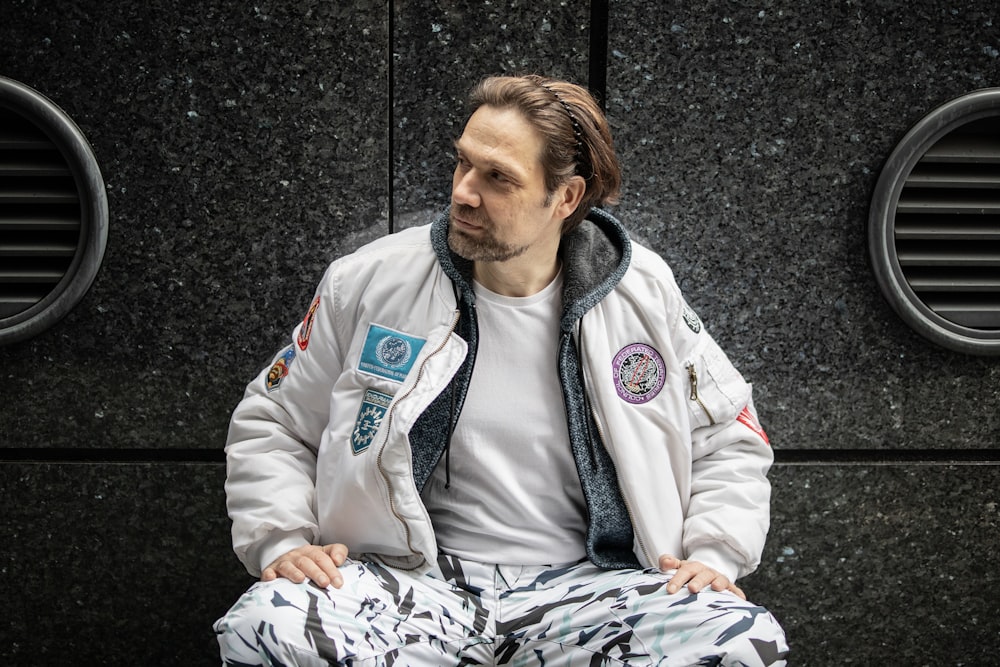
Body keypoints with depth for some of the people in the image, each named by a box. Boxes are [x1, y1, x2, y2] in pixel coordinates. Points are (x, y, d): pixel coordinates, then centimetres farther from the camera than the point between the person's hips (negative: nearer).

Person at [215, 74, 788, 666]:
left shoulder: (647, 298, 2)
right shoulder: (367, 284, 1)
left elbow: (731, 442, 14)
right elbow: (270, 425, 11)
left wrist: (712, 554, -3)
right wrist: (282, 541, -5)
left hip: (585, 582, 1)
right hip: (416, 583, 0)